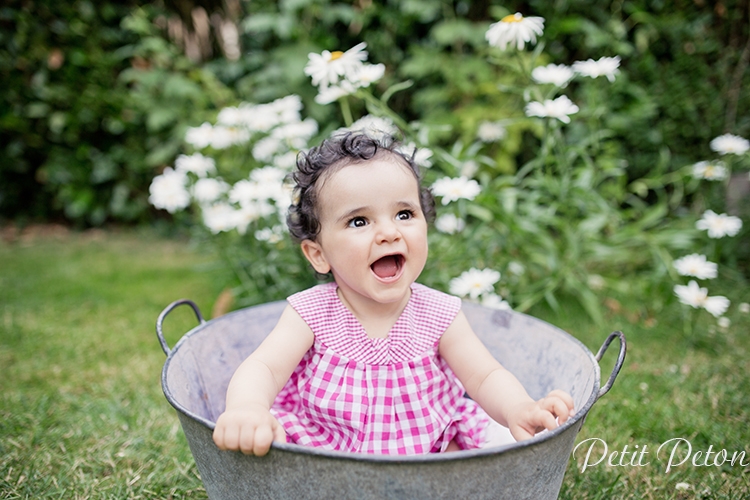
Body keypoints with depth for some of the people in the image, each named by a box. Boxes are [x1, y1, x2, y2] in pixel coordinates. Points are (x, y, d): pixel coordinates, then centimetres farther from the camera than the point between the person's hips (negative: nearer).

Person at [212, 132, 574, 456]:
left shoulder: (438, 314, -12)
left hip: (433, 447, 1)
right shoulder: (312, 314, -16)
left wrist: (519, 409, -32)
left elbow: (486, 377, -9)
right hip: (324, 453, 0)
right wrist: (246, 409, -47)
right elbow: (262, 368, -23)